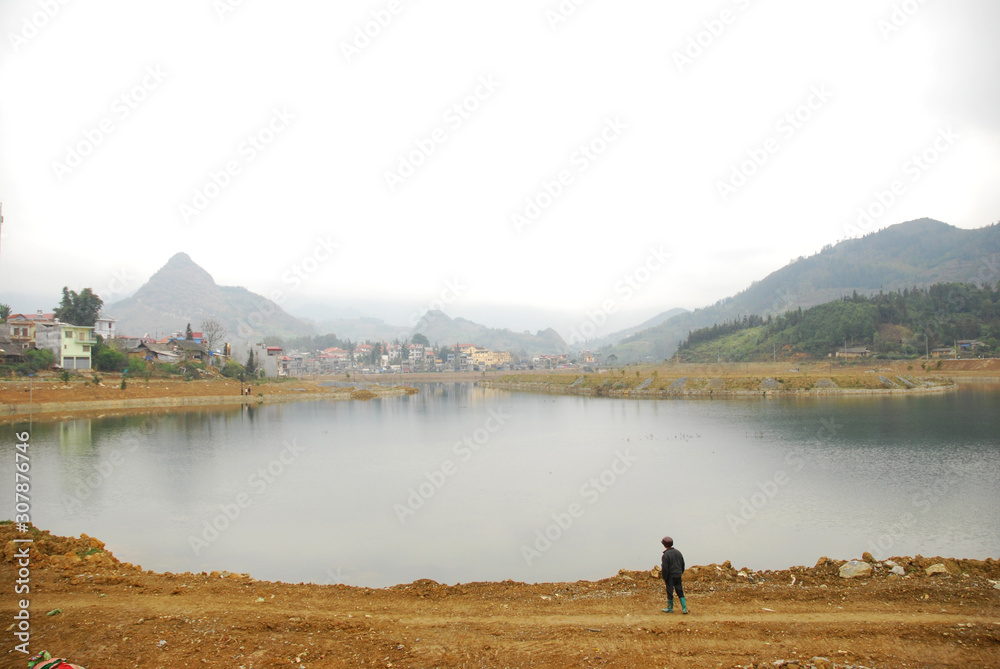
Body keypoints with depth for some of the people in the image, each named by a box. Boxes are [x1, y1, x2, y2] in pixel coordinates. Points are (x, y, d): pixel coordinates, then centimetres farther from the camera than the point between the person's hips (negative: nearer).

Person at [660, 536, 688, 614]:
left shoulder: (666, 555, -16)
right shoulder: (678, 552, 6)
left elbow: (665, 568, -16)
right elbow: (683, 564, 14)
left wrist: (664, 578, -6)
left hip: (670, 576, -6)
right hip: (678, 576, 6)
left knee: (670, 592, 6)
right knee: (680, 592, 10)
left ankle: (670, 608, 18)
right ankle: (684, 608, 5)